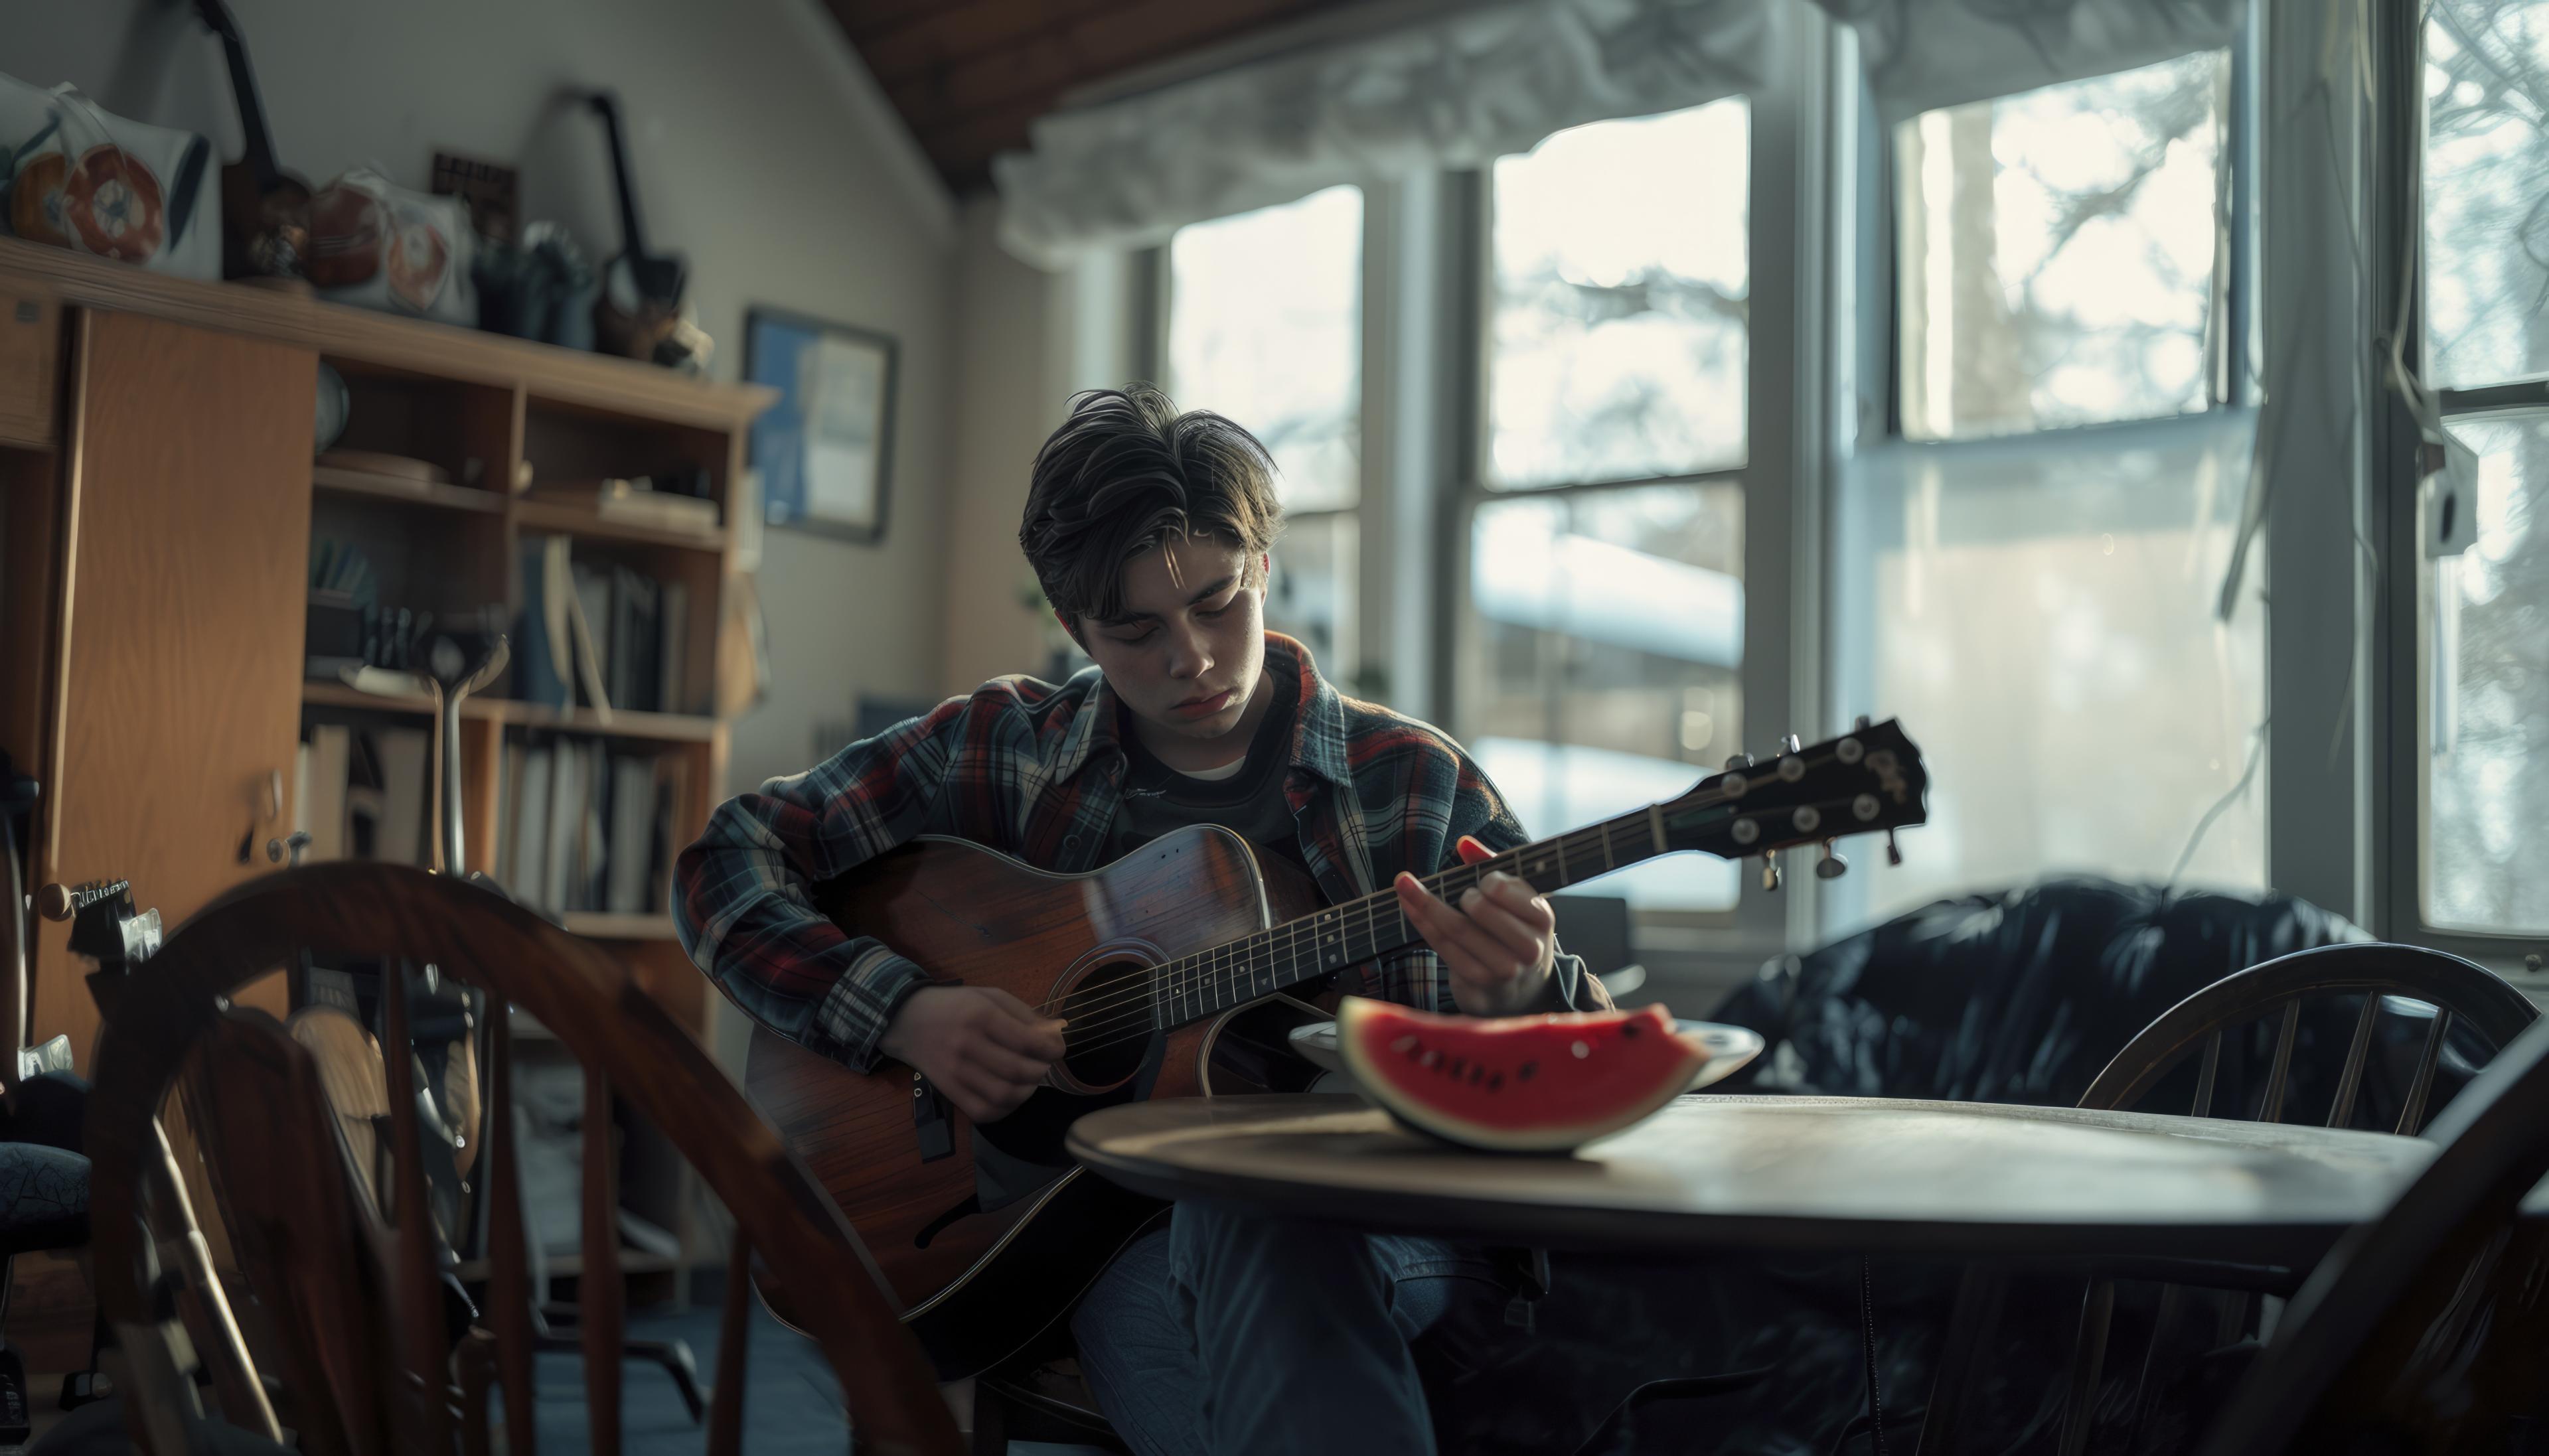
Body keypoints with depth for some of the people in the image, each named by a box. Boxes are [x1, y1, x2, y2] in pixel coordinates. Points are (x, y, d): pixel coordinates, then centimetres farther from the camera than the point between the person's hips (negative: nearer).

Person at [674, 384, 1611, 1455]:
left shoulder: (1418, 786, 5)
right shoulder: (1004, 748, 9)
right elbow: (728, 863, 8)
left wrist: (1525, 998, -22)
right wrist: (905, 1012, -9)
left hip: (1388, 1252, 0)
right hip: (1104, 1239, 1)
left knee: (1258, 1211, -38)